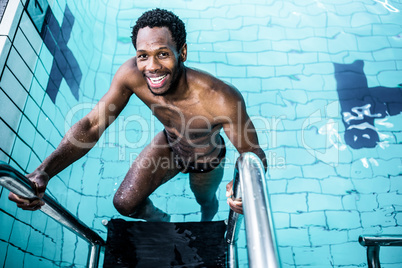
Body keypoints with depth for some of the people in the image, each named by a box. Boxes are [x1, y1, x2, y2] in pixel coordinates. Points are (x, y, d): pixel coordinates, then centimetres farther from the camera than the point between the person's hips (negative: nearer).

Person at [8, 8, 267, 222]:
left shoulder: (222, 99, -45)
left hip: (208, 161, -2)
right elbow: (92, 125, -27)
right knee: (125, 203, 4)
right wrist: (44, 172, -41)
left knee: (206, 202, 27)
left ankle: (206, 225, 70)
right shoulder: (131, 74, -33)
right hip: (168, 145, 2)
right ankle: (160, 219, 42)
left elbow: (255, 156, -35)